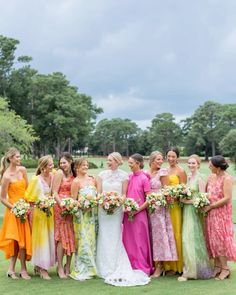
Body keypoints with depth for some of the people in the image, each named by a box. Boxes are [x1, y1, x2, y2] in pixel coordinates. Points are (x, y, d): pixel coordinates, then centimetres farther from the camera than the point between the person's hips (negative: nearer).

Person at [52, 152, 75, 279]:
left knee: (71, 236, 6)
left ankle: (68, 266, 16)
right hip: (60, 207, -5)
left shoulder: (73, 175, 12)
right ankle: (60, 267, 5)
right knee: (62, 236, -4)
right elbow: (54, 192, -7)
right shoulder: (59, 173, -3)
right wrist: (62, 205, -17)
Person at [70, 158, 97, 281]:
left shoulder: (92, 179, 12)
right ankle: (81, 270, 2)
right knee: (83, 241, -6)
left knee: (92, 239, 8)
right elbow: (73, 200, -7)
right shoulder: (76, 182, -5)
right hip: (82, 214, -6)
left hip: (93, 214, 6)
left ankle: (91, 267, 17)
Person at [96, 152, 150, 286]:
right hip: (103, 209, 3)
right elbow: (98, 193, 8)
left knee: (115, 238, -5)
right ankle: (105, 268, 10)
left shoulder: (123, 175, 2)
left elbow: (124, 194, 1)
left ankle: (116, 269, 3)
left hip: (117, 209, -2)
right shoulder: (102, 174, 9)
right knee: (104, 238, 2)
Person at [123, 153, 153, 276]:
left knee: (139, 241, 2)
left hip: (139, 214, -5)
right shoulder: (129, 177, 8)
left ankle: (142, 268, 14)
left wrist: (137, 210, -13)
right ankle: (130, 267, 22)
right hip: (128, 214, 6)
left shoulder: (144, 178, -8)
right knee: (128, 241, 10)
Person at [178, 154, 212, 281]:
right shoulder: (188, 177, 13)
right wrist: (182, 198, -1)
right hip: (186, 210, 7)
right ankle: (190, 268, 16)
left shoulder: (200, 178, -8)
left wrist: (188, 201, -15)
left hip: (194, 211, -7)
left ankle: (189, 271, 1)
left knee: (192, 239, -6)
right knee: (187, 239, 7)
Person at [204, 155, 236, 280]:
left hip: (221, 213, -7)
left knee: (220, 240, -2)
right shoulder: (211, 177, 7)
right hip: (211, 213, 7)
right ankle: (217, 266, 18)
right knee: (213, 239, 9)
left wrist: (210, 206, -16)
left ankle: (225, 268, 8)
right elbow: (206, 192, 17)